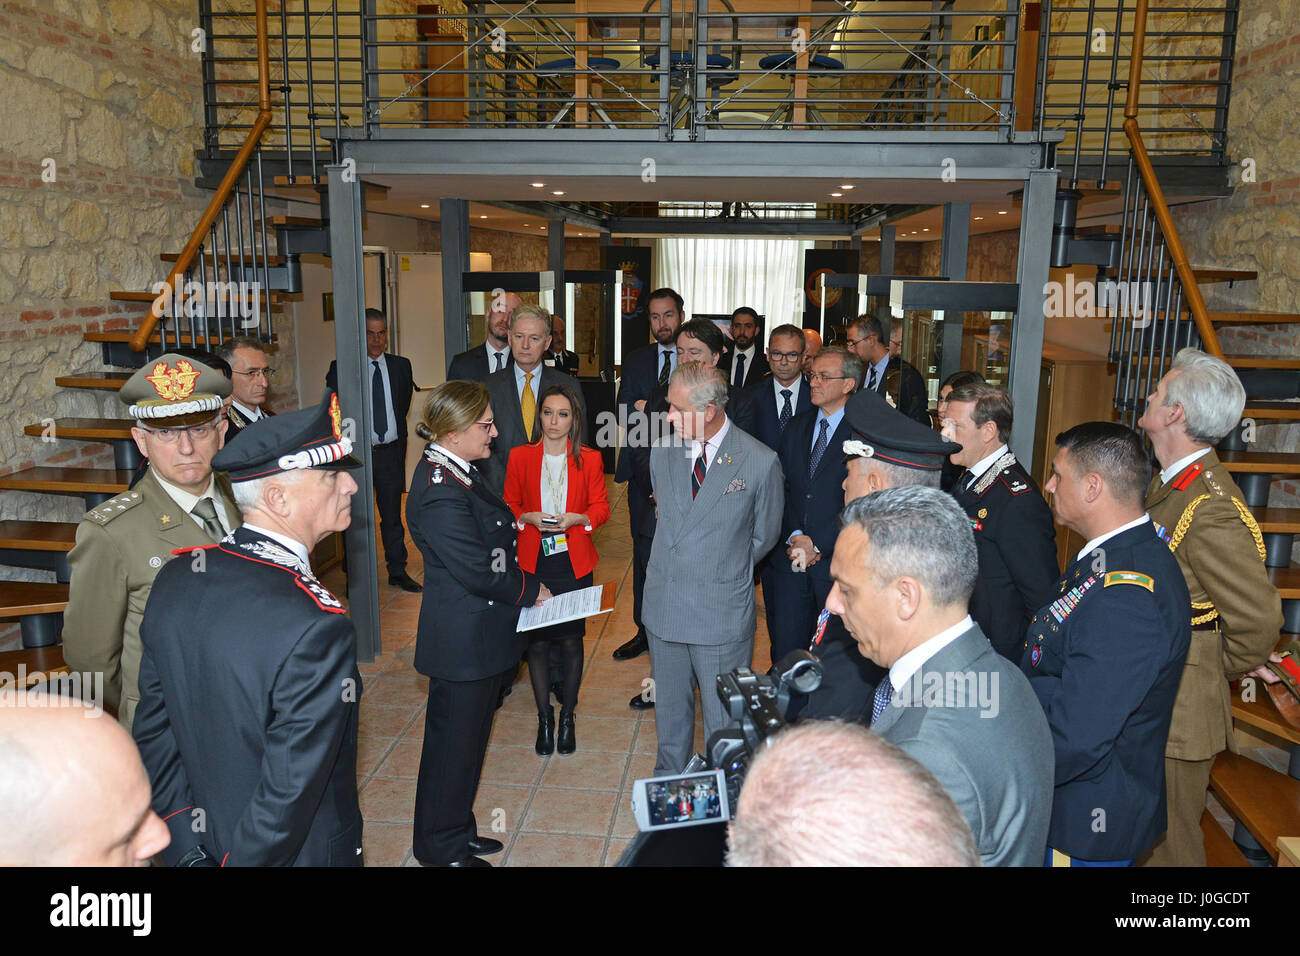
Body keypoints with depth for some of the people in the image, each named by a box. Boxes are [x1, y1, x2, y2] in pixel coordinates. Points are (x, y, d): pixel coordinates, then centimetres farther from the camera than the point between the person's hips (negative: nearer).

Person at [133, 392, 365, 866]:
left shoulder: (175, 579, -8)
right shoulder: (316, 627, -32)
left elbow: (153, 736, -1)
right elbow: (288, 795, -26)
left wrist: (188, 849, 5)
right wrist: (241, 861, -11)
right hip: (301, 853, -6)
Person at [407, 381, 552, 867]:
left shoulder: (458, 470, 5)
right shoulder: (440, 491, -27)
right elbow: (478, 572, -25)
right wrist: (530, 589, -11)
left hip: (478, 635, 10)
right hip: (463, 641, -10)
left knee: (468, 737, 23)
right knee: (454, 743, 8)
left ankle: (457, 831, 40)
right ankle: (442, 848, 28)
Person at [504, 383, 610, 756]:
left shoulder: (589, 459, 2)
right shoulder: (520, 456, 2)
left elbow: (601, 507, 4)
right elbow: (509, 505, 7)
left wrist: (575, 519, -15)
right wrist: (529, 518, -13)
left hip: (574, 564, 0)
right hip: (532, 562, 0)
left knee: (571, 641, 5)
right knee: (536, 641, 5)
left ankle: (567, 717, 25)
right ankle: (544, 718, 25)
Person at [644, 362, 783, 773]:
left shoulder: (761, 463, -13)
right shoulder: (662, 452, 2)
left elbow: (764, 536, 1)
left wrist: (720, 570, 7)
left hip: (723, 614, -4)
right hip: (664, 607, 4)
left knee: (724, 720, 10)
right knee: (669, 709, 21)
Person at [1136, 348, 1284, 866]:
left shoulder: (1212, 509, -25)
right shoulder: (1168, 485, 6)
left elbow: (1258, 620, -23)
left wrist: (1211, 674, -8)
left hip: (1176, 719, -9)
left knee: (1166, 845, 9)